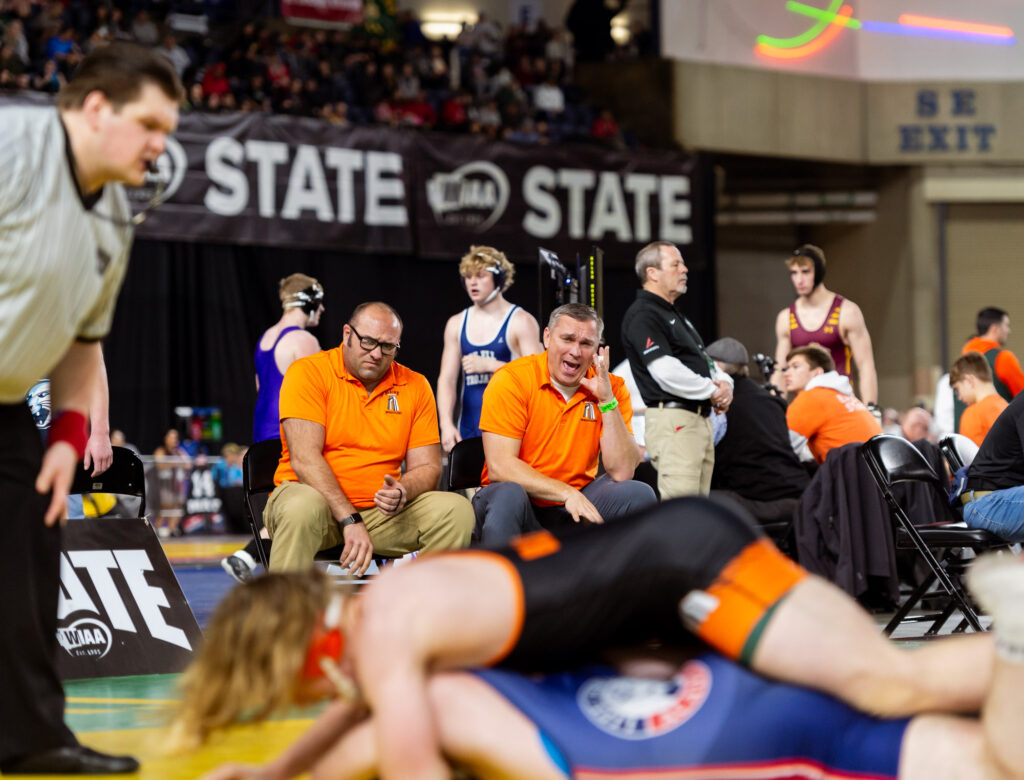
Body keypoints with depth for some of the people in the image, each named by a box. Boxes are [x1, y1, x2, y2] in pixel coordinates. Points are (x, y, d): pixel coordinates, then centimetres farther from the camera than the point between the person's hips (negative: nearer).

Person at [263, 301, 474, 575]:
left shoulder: (415, 386, 8)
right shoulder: (308, 372, -4)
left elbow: (427, 467, 7)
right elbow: (304, 458, -14)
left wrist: (403, 491, -19)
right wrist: (350, 519, -23)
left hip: (382, 512, 4)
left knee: (457, 511, -18)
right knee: (303, 506, -38)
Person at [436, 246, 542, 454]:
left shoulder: (521, 322, 0)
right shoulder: (457, 324, 14)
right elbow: (446, 378, 10)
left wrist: (488, 365, -15)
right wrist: (447, 424, -4)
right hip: (469, 427, 5)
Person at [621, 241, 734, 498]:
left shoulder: (674, 314, 23)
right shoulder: (642, 315, -10)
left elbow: (703, 359, 28)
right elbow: (667, 373, -20)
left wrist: (724, 382, 5)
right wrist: (712, 391, -9)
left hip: (700, 418, 10)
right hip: (673, 419, -10)